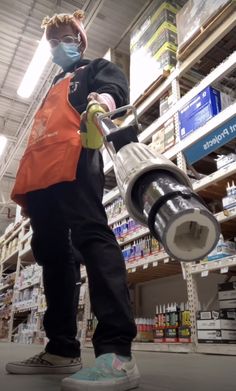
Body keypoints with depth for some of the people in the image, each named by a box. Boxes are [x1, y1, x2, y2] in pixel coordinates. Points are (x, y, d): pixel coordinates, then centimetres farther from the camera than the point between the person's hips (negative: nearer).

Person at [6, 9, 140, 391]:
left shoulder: (96, 69, 23)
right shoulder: (53, 89, 41)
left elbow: (116, 88, -2)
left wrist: (106, 97, -28)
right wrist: (24, 184, 23)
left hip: (75, 162, -8)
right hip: (39, 176, 8)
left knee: (92, 238, -26)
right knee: (54, 256, 1)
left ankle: (117, 351, -30)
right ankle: (61, 350, 5)